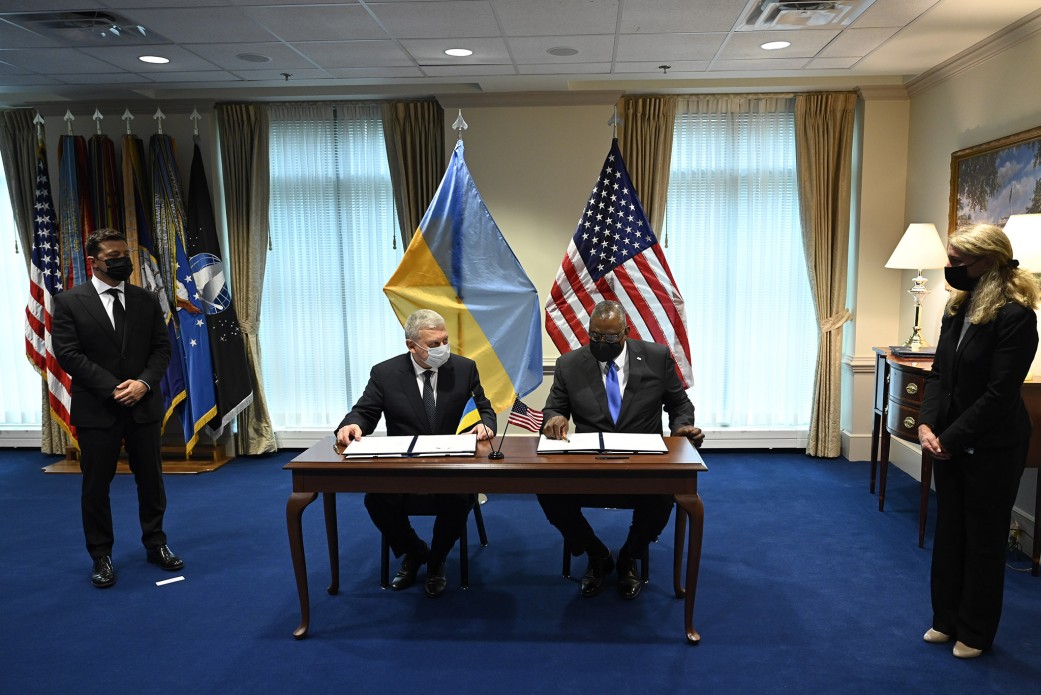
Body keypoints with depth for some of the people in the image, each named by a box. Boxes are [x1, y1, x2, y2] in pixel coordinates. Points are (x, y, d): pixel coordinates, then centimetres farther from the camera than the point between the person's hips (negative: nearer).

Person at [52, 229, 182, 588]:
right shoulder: (69, 301, -3)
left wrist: (144, 383, -13)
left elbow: (161, 347, 5)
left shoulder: (146, 300, 7)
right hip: (96, 409, -3)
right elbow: (68, 354, -9)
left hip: (144, 406, 3)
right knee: (96, 486, 7)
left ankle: (155, 544, 26)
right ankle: (101, 556, 20)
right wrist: (113, 389, -16)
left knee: (151, 480, 11)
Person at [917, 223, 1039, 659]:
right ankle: (947, 619, 32)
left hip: (993, 446, -7)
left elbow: (999, 394, -20)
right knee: (948, 530, 15)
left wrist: (950, 439, -16)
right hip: (952, 441, 7)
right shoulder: (959, 306, 4)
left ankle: (976, 633, 25)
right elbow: (940, 373, 4)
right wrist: (927, 423, -9)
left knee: (984, 539, 8)